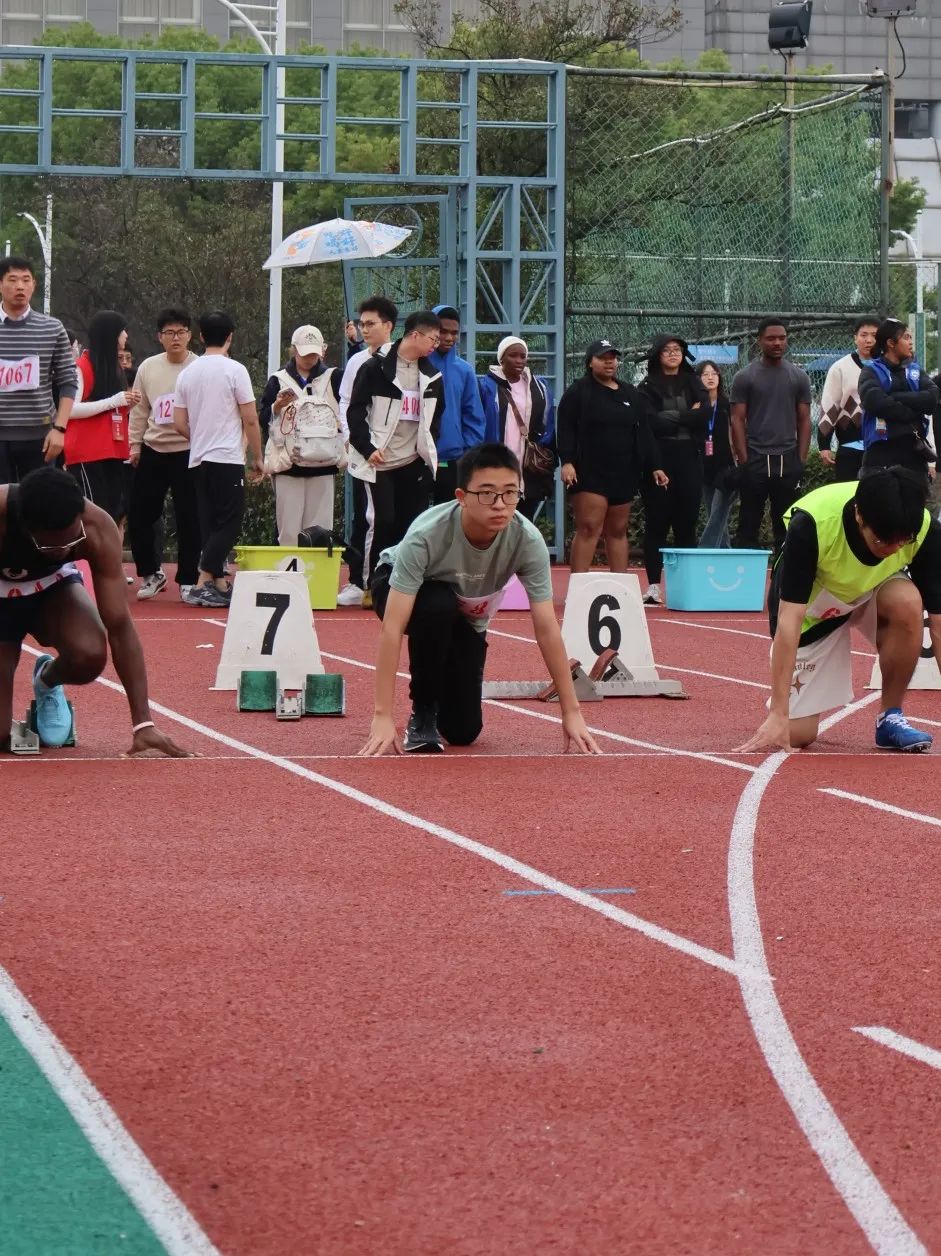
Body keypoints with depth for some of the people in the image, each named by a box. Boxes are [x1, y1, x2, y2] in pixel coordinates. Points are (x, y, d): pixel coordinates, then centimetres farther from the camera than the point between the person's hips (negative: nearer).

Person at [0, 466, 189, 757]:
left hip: (51, 587, 2)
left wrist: (143, 723, -31)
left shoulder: (98, 528, -31)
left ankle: (47, 682, 4)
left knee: (89, 655, -33)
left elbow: (119, 626, -28)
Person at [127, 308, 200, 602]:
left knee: (189, 519, -1)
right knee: (139, 514, 5)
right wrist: (135, 444, 7)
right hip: (153, 451, 4)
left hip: (189, 452, -4)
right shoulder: (148, 368, 6)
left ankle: (188, 580, 10)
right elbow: (140, 410, 11)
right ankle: (151, 573, 21)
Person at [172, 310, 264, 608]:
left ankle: (220, 584, 11)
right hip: (228, 458, -6)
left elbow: (179, 423, 9)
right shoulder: (234, 370, -8)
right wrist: (257, 458, 2)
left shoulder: (187, 373, 8)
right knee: (229, 521, -5)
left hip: (198, 460, 6)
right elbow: (250, 420, -8)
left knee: (210, 523, 10)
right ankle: (202, 584, -15)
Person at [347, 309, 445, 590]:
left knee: (412, 525, 2)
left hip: (414, 462, 5)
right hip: (379, 462, -5)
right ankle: (372, 586, -1)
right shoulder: (376, 368, -6)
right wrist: (367, 448, -13)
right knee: (383, 522, -10)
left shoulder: (431, 376, 10)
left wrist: (429, 449, 12)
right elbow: (355, 411, -7)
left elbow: (435, 416, 22)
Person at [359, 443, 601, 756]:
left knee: (463, 731, -6)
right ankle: (422, 715, -16)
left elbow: (547, 629, -24)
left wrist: (571, 713, -25)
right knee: (438, 606, -39)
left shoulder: (528, 541, -32)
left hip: (468, 616, 3)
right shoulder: (426, 536, -40)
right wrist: (382, 717, -46)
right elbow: (392, 627, -41)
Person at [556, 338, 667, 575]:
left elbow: (644, 434, 15)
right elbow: (565, 430, -6)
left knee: (618, 531, 8)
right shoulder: (577, 392, 1)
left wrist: (655, 467, 7)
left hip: (624, 474, 5)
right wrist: (567, 461, -19)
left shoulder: (631, 395, 15)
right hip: (589, 473, -5)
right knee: (589, 528, -13)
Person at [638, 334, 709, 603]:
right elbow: (651, 422, -11)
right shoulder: (648, 387, 3)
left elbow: (704, 415, -2)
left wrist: (673, 417, -8)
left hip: (689, 459, 3)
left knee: (687, 522, 1)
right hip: (658, 458, -3)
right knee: (657, 523, -1)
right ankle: (653, 586, 1)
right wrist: (688, 416, -5)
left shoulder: (693, 384, 13)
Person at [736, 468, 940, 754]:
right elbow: (788, 620, -38)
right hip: (812, 605, -2)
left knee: (908, 604, -34)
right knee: (796, 733, -10)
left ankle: (891, 717, -12)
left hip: (874, 593, 2)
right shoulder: (810, 525, -38)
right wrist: (778, 716, -41)